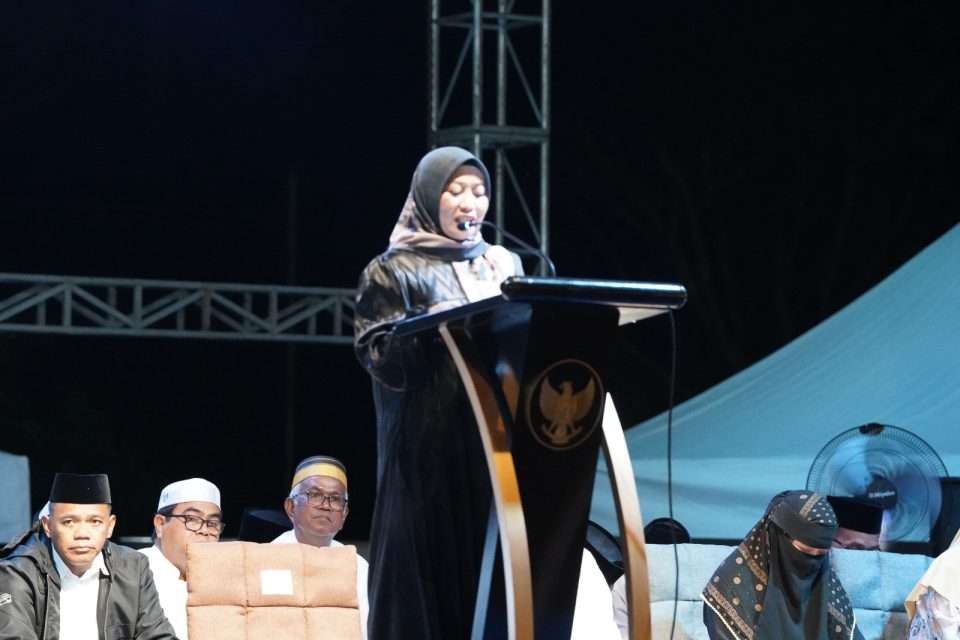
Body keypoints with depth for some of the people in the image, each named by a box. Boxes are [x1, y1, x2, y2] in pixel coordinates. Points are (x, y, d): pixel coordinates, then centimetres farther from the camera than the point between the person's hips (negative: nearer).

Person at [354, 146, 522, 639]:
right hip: (428, 445, -4)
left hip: (496, 437, 4)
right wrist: (432, 325, -19)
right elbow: (380, 357, -6)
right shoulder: (394, 271, 3)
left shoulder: (505, 266, 18)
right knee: (430, 566, -8)